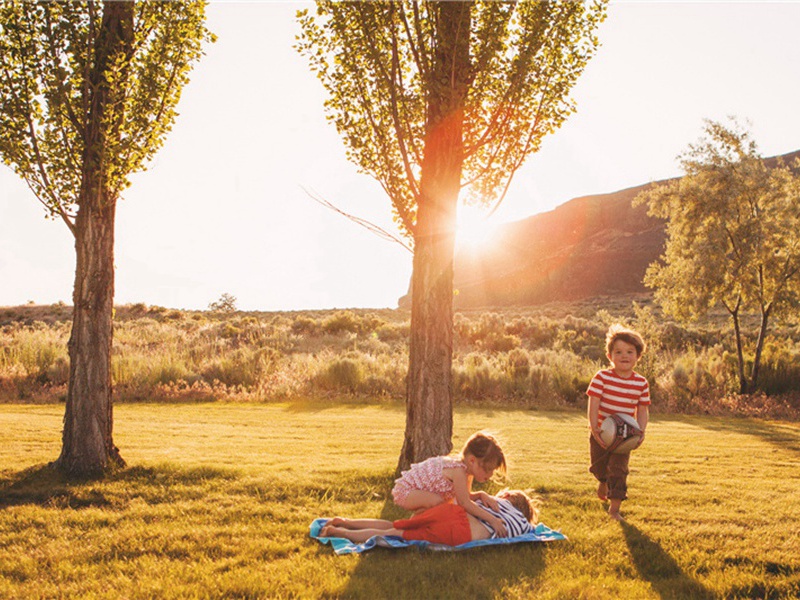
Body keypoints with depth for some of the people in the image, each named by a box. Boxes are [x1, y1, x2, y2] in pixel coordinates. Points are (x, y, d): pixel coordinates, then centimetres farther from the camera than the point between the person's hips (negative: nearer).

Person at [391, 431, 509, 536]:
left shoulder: (467, 469, -3)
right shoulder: (458, 471, -33)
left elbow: (465, 497, 7)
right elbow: (465, 504, -33)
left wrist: (482, 495, -12)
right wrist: (492, 519, -33)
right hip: (404, 490, -10)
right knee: (437, 501, -31)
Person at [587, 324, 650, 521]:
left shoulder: (641, 383, -4)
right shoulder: (602, 377, -12)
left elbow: (643, 410, 2)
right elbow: (593, 404, -15)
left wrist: (640, 433, -13)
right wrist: (594, 429, -25)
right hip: (601, 433, 0)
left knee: (618, 469, -6)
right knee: (599, 466, 15)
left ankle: (614, 508, 3)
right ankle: (603, 482, 50)